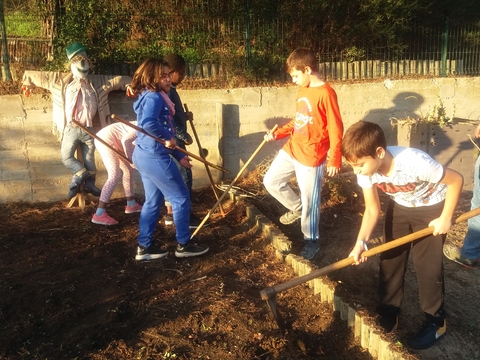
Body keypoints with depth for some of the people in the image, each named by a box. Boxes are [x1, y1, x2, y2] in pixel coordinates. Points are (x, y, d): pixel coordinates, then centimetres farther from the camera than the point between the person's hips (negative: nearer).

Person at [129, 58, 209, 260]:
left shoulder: (153, 96, 16)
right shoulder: (154, 97, -16)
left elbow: (162, 127, 18)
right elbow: (149, 123, -36)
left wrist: (179, 156, 18)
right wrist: (168, 138, -19)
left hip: (144, 155, 10)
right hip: (154, 156, -10)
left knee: (153, 201, 16)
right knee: (181, 198, 3)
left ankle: (144, 247, 22)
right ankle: (183, 245, 15)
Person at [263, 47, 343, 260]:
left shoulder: (326, 93, -17)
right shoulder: (302, 90, 9)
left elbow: (336, 129, -17)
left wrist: (334, 160, -18)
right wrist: (278, 133, 8)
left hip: (311, 157, -8)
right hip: (291, 150, 8)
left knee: (309, 201, 4)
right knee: (271, 182, 14)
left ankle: (311, 241, 25)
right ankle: (297, 208, 37)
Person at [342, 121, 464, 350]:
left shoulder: (415, 162, -40)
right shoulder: (366, 170, -23)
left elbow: (456, 180, -23)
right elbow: (372, 210, -14)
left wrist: (445, 218, -17)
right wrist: (361, 242, -28)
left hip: (431, 208, -5)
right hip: (399, 208, 5)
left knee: (427, 266, -2)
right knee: (389, 260, 6)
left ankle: (435, 322, 21)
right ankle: (388, 315, 25)